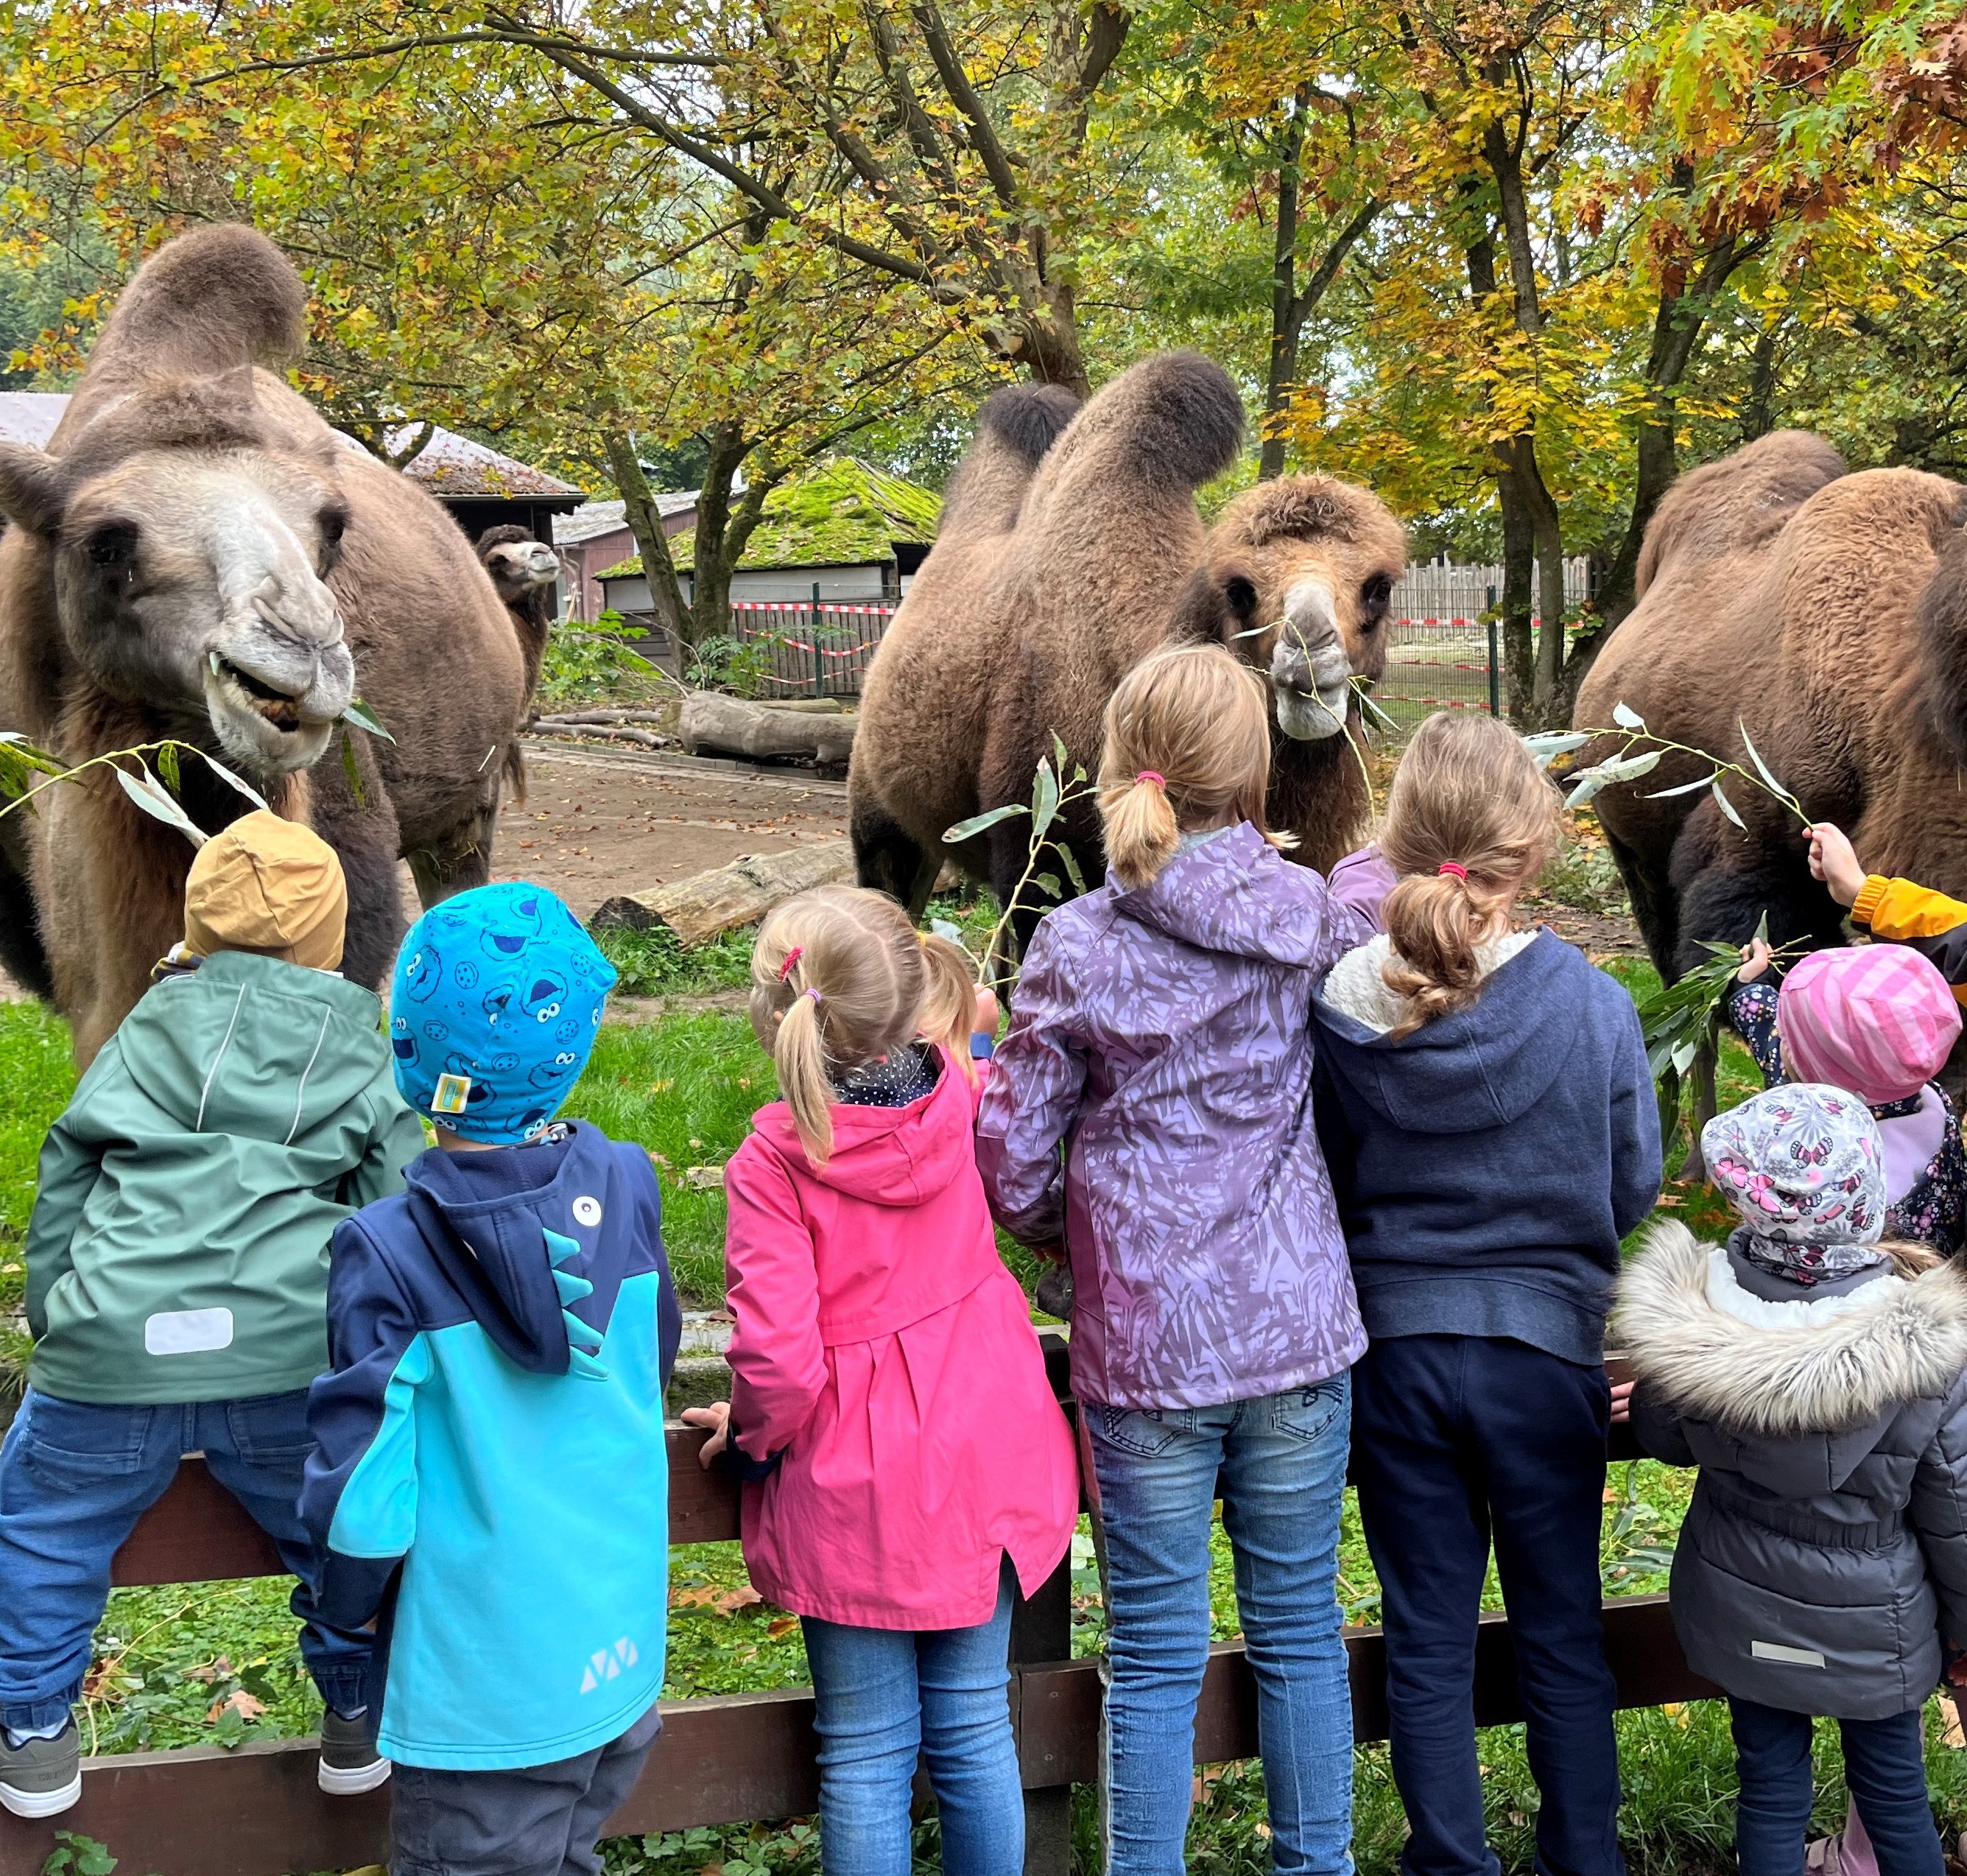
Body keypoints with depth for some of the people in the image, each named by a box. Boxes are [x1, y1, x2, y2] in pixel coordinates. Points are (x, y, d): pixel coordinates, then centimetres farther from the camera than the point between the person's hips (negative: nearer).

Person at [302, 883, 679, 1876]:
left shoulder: (390, 1254, -21)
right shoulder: (625, 1188, -8)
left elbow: (363, 1489, -17)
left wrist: (340, 1610, 3)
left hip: (485, 1695, -4)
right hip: (623, 1660, 4)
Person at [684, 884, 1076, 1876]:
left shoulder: (773, 1161, -20)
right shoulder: (951, 1096, -7)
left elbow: (777, 1358, -22)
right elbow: (970, 1022, 21)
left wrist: (752, 1429, -4)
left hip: (854, 1492, -4)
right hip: (987, 1462, 4)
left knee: (866, 1752, 9)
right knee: (974, 1728, 16)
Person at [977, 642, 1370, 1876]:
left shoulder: (1077, 949, -8)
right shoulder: (1312, 919, -5)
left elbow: (1013, 1159, -5)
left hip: (1144, 1342, -1)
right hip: (1299, 1324, 2)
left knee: (1158, 1654, 8)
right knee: (1302, 1627, 15)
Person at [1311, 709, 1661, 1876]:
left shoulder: (1341, 1012, -11)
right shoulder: (1593, 1005, -15)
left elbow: (1326, 1189, 1)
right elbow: (1635, 1188, -2)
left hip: (1396, 1350, 1)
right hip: (1547, 1349, -1)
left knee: (1428, 1639, 12)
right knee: (1564, 1631, 15)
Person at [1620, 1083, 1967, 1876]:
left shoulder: (1687, 1321, -26)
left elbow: (1663, 1438, -5)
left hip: (1742, 1617, 1)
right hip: (1873, 1630, -1)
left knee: (1770, 1788, 19)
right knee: (1894, 1791, 21)